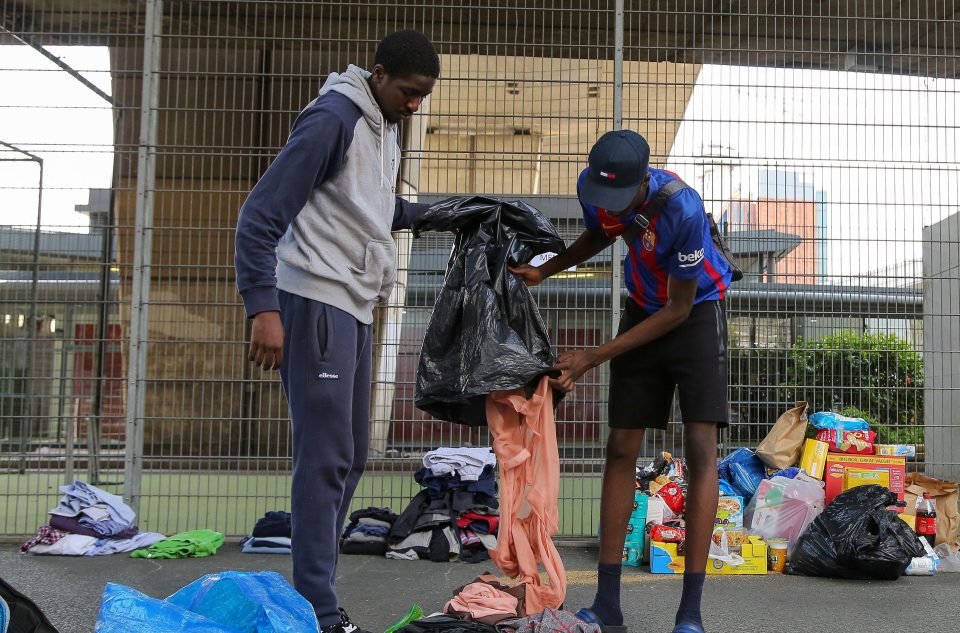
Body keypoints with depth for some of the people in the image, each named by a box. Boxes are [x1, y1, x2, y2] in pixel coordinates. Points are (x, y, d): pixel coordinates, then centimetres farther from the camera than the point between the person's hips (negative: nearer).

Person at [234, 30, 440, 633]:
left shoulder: (385, 130, 16)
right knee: (326, 459, -8)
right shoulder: (332, 120, -12)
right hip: (315, 304, -9)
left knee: (350, 456, 11)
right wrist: (263, 307, -22)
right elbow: (260, 216, -16)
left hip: (355, 309, 9)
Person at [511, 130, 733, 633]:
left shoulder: (682, 209, -33)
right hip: (642, 308, 5)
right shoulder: (591, 186, -16)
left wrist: (593, 358, -23)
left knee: (701, 449, -14)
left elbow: (679, 309, -23)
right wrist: (544, 270, -7)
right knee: (621, 449, -1)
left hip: (697, 311, -5)